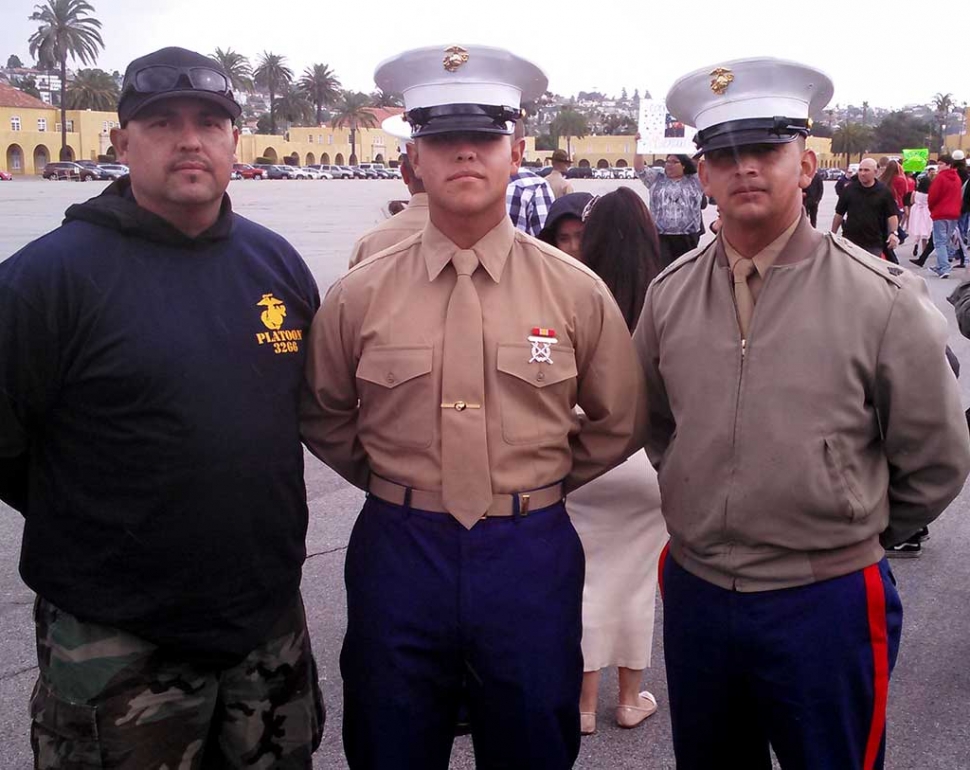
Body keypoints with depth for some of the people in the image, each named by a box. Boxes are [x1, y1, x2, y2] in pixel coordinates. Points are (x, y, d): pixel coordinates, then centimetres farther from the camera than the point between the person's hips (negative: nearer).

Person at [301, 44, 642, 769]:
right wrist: (392, 484, 9)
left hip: (531, 555, 0)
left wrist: (539, 481, 9)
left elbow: (618, 423, 9)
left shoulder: (577, 290, -3)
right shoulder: (359, 295, -3)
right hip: (398, 553, 1)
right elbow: (324, 416, 12)